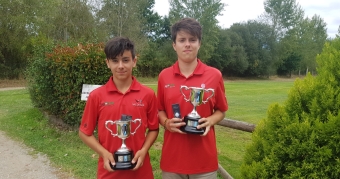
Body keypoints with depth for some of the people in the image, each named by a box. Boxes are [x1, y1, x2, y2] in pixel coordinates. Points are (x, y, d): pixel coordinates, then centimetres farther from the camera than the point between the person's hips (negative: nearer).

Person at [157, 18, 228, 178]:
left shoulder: (214, 75, -2)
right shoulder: (164, 76, 2)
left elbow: (221, 111, 8)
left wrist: (210, 121, -12)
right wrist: (167, 123, -9)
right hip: (172, 157, 1)